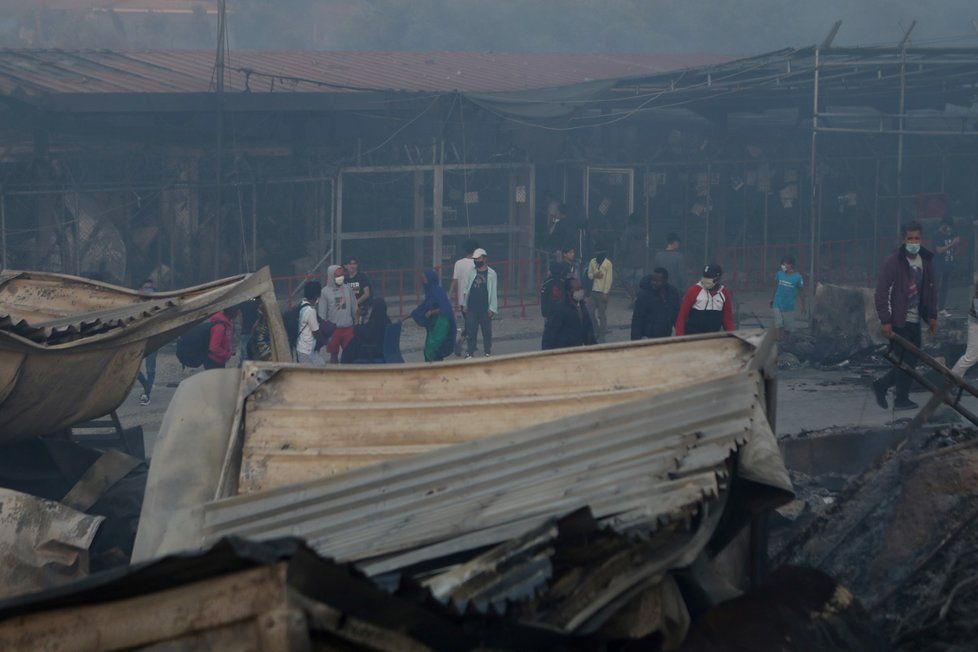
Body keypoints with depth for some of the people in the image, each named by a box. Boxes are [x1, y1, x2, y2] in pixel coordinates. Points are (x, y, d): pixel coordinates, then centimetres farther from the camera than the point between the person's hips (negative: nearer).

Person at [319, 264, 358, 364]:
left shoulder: (348, 289, 3)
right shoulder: (325, 291, -6)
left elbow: (354, 308, 10)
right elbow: (322, 313, -3)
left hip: (348, 328, 2)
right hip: (333, 329, -2)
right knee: (334, 353, 9)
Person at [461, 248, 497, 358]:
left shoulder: (491, 273, 0)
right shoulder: (471, 272, 7)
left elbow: (493, 291, 0)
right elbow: (465, 288, 10)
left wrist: (492, 308, -5)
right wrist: (464, 304, 5)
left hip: (485, 308, -1)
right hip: (472, 308, 2)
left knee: (487, 332, 5)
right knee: (471, 332, 0)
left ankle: (487, 353, 15)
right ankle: (469, 353, 3)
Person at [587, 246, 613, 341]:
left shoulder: (608, 263, -9)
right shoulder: (593, 261, 7)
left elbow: (609, 279, -10)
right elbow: (589, 274, 16)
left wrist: (606, 293, -14)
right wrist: (594, 275, -8)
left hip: (603, 292, -5)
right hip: (594, 291, 5)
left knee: (602, 314, -4)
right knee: (594, 313, 6)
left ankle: (602, 335, 0)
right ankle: (596, 332, 16)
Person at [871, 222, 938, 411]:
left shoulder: (926, 260, 9)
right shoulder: (893, 261, -12)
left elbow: (930, 289, 19)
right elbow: (881, 292, -13)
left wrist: (932, 316, 12)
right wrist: (885, 321, -17)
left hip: (915, 320, 7)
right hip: (899, 322, -7)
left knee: (909, 361, 9)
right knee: (905, 361, -5)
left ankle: (881, 385, 26)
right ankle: (902, 399, 8)